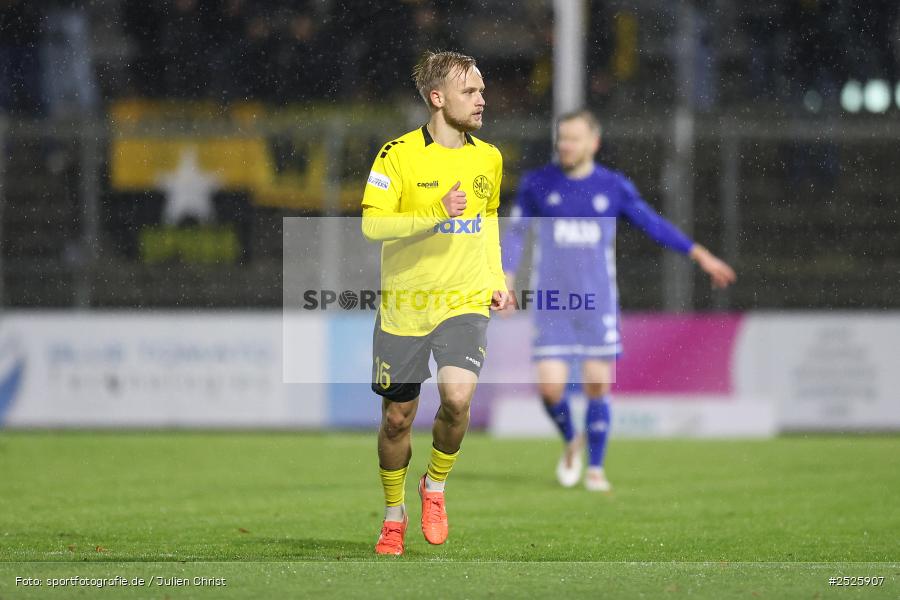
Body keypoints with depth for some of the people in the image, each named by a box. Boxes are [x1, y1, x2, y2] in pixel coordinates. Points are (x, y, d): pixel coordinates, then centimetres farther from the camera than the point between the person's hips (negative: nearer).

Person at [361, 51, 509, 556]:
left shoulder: (489, 158, 7)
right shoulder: (399, 155, -9)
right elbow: (372, 224, -17)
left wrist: (496, 280, 14)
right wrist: (437, 214, -27)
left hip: (465, 304, 2)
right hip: (404, 305, -2)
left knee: (457, 396, -22)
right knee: (397, 418, 7)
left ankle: (436, 486, 5)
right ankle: (394, 515, 29)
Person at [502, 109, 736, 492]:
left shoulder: (614, 187, 1)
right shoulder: (538, 184, 1)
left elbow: (653, 224, 9)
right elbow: (515, 232, 11)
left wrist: (700, 255, 2)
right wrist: (506, 282, 3)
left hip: (597, 303, 0)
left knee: (598, 385, -2)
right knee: (550, 386, -9)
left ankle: (595, 468, 12)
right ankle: (571, 443, 21)